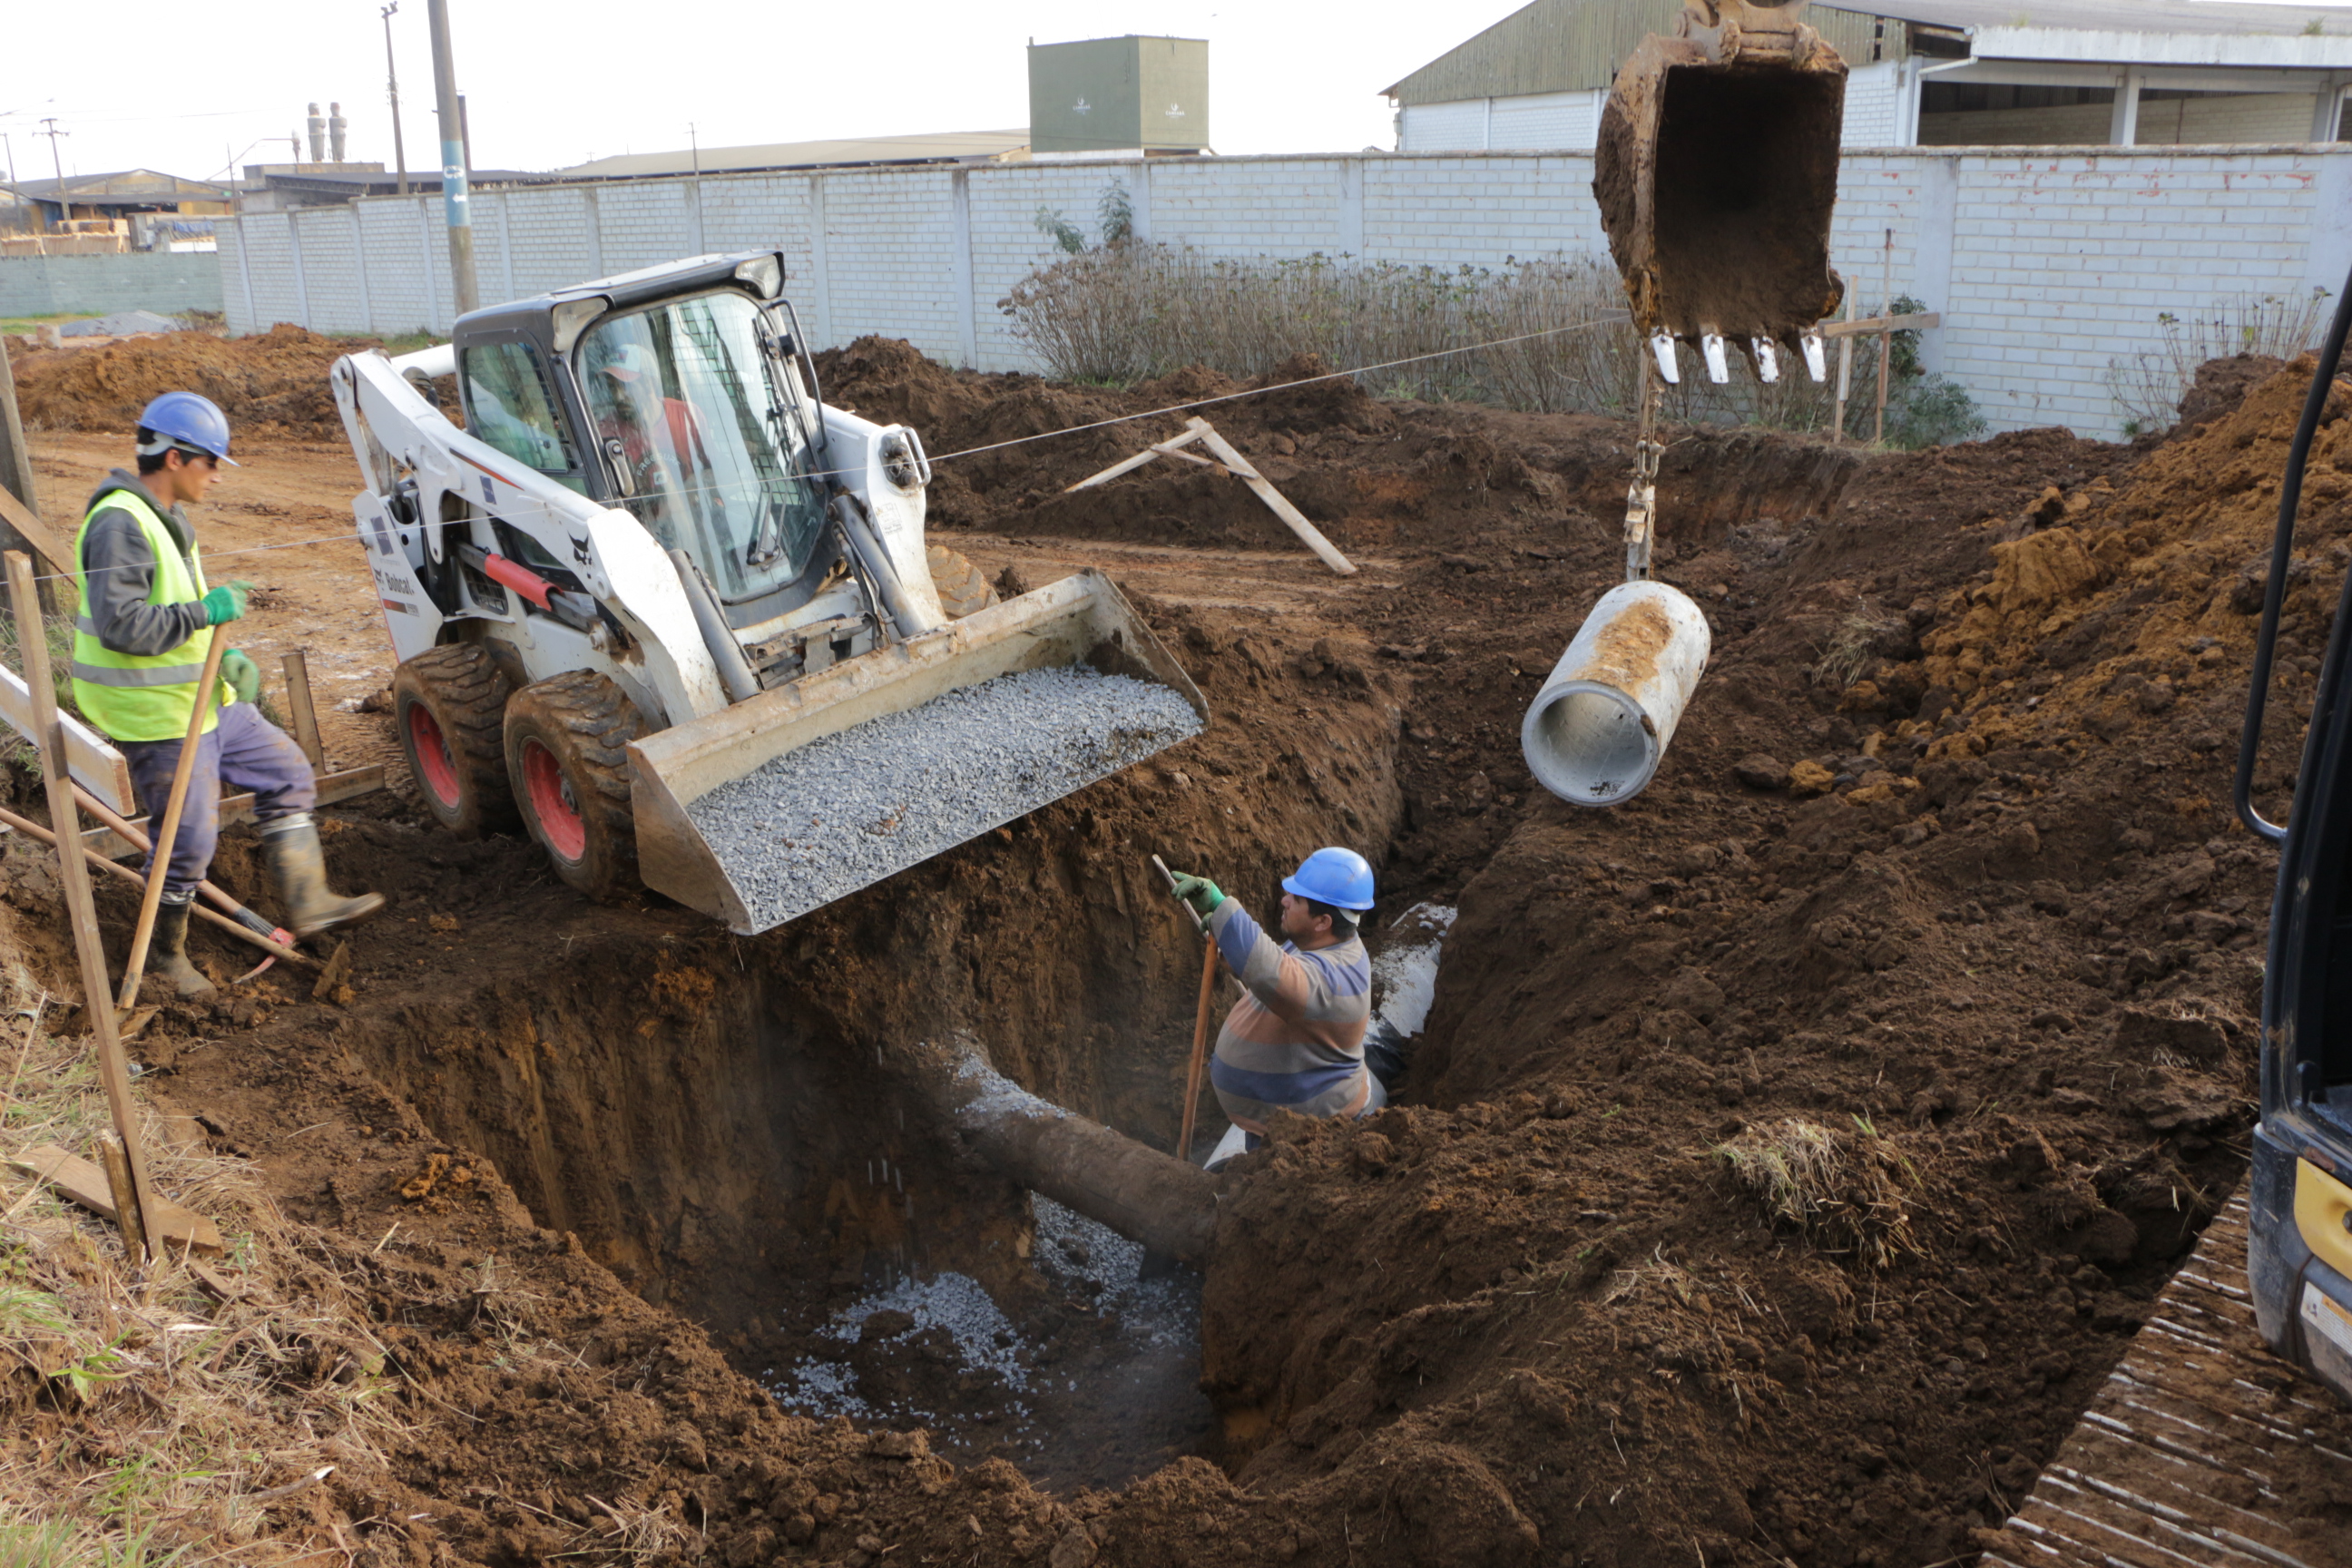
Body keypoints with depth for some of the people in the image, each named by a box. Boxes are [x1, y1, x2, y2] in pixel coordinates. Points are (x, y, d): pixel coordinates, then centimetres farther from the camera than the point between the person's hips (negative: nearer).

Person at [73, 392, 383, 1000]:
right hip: (156, 717, -10)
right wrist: (206, 611, -24)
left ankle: (308, 903, 19)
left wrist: (219, 656, 11)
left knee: (287, 774, 14)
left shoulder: (167, 516, 11)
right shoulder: (120, 524, -22)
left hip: (202, 697, 10)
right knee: (189, 839, -1)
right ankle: (167, 954, 19)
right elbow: (120, 625, -30)